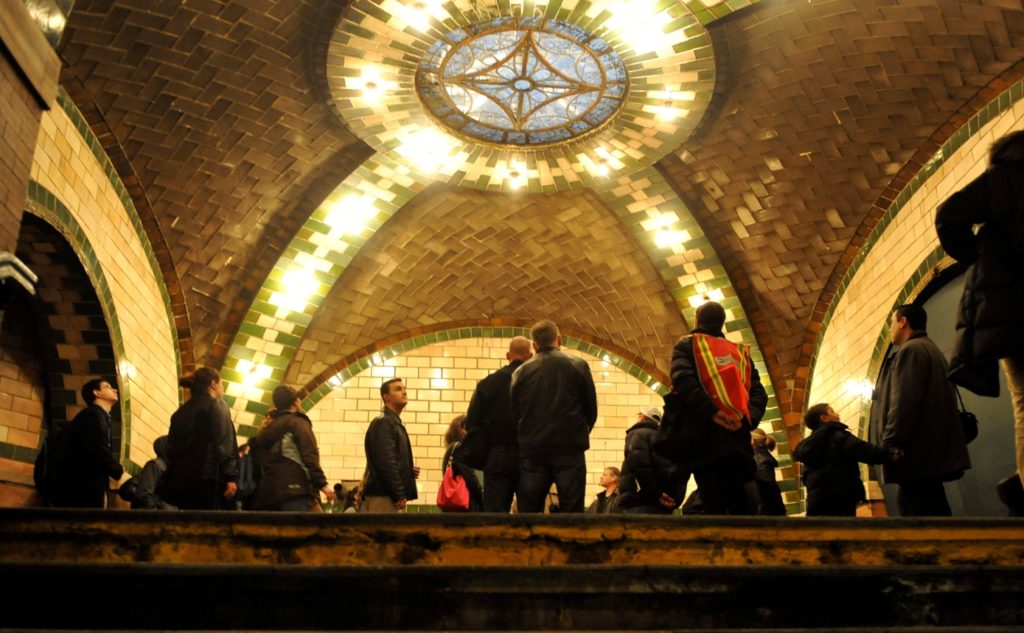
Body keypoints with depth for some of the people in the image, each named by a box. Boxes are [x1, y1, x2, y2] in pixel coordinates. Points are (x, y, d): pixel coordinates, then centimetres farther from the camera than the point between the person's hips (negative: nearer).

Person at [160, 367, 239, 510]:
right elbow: (224, 444, -11)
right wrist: (230, 477, -16)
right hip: (209, 478, -7)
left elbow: (172, 448, 18)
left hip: (182, 480, 7)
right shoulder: (217, 405, 1)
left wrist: (171, 482, 18)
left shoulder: (180, 412, 21)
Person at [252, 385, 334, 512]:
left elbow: (259, 457, 24)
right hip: (295, 490, -8)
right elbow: (309, 456, -11)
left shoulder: (266, 429, 24)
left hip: (269, 491, 8)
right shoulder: (297, 422, 1)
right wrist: (322, 483, -14)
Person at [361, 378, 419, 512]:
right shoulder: (382, 422, -10)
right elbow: (385, 462, -19)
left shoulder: (396, 423, 21)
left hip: (393, 495, 10)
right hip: (383, 496, -10)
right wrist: (399, 495, -19)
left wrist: (409, 470, 6)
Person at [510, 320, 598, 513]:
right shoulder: (578, 366, 1)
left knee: (528, 514, 8)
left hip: (532, 450, 2)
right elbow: (591, 409, 3)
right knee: (572, 516, 1)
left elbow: (514, 414, 8)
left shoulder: (520, 372, 4)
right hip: (569, 449, -2)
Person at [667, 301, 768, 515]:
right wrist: (747, 420, -4)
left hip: (703, 436, -3)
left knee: (715, 508, -8)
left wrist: (711, 412, -15)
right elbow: (758, 393, 10)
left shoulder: (686, 345, 14)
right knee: (744, 509, 3)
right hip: (738, 438, 3)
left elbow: (682, 378, -8)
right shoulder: (741, 352, 25)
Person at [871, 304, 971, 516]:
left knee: (924, 513, -12)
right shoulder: (932, 351, 25)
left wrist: (888, 447, -18)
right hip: (933, 453, 11)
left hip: (917, 454, -11)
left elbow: (903, 403, -19)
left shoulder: (909, 350, -8)